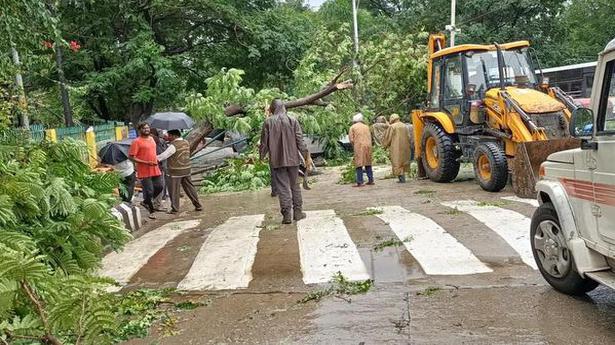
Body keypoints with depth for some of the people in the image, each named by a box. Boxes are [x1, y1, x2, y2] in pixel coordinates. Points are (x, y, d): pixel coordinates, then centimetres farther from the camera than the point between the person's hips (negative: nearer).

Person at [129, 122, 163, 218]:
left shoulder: (151, 138, 11)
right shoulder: (137, 141, -11)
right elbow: (131, 157, -14)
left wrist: (156, 159, 9)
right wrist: (146, 162, -20)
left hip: (155, 169, 7)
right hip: (144, 171, -7)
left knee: (159, 187, 11)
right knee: (149, 191, -2)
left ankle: (146, 202, 32)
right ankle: (151, 211, 16)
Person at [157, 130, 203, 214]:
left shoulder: (174, 145, -15)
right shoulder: (186, 143, 9)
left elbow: (165, 155, -19)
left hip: (176, 171, -7)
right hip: (186, 169, 7)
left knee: (174, 190, 4)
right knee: (189, 188, 13)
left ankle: (175, 208, 9)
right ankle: (198, 206, 16)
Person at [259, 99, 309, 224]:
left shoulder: (268, 122, -4)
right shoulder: (293, 121, -1)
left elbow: (264, 142, 1)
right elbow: (300, 141, -1)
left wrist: (261, 157, 12)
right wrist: (306, 156, 5)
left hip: (277, 160, -1)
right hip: (292, 159, 2)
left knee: (282, 187, 2)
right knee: (295, 185, 14)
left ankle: (287, 215, 0)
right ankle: (298, 212, 18)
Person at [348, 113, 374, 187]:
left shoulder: (352, 127, 4)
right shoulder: (366, 127, 14)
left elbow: (351, 140, -2)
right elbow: (370, 138, 10)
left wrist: (354, 147, 12)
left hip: (358, 147, -4)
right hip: (368, 147, 4)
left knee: (359, 164, -5)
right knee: (368, 164, 12)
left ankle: (360, 182, -10)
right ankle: (371, 180, 14)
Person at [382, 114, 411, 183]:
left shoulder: (392, 127, -10)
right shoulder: (404, 126, 9)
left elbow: (387, 138, -6)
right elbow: (408, 137, 15)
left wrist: (385, 145, 9)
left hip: (396, 148, -6)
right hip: (404, 148, 6)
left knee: (397, 163, 0)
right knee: (403, 162, 16)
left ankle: (402, 179, -4)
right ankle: (402, 178, 19)